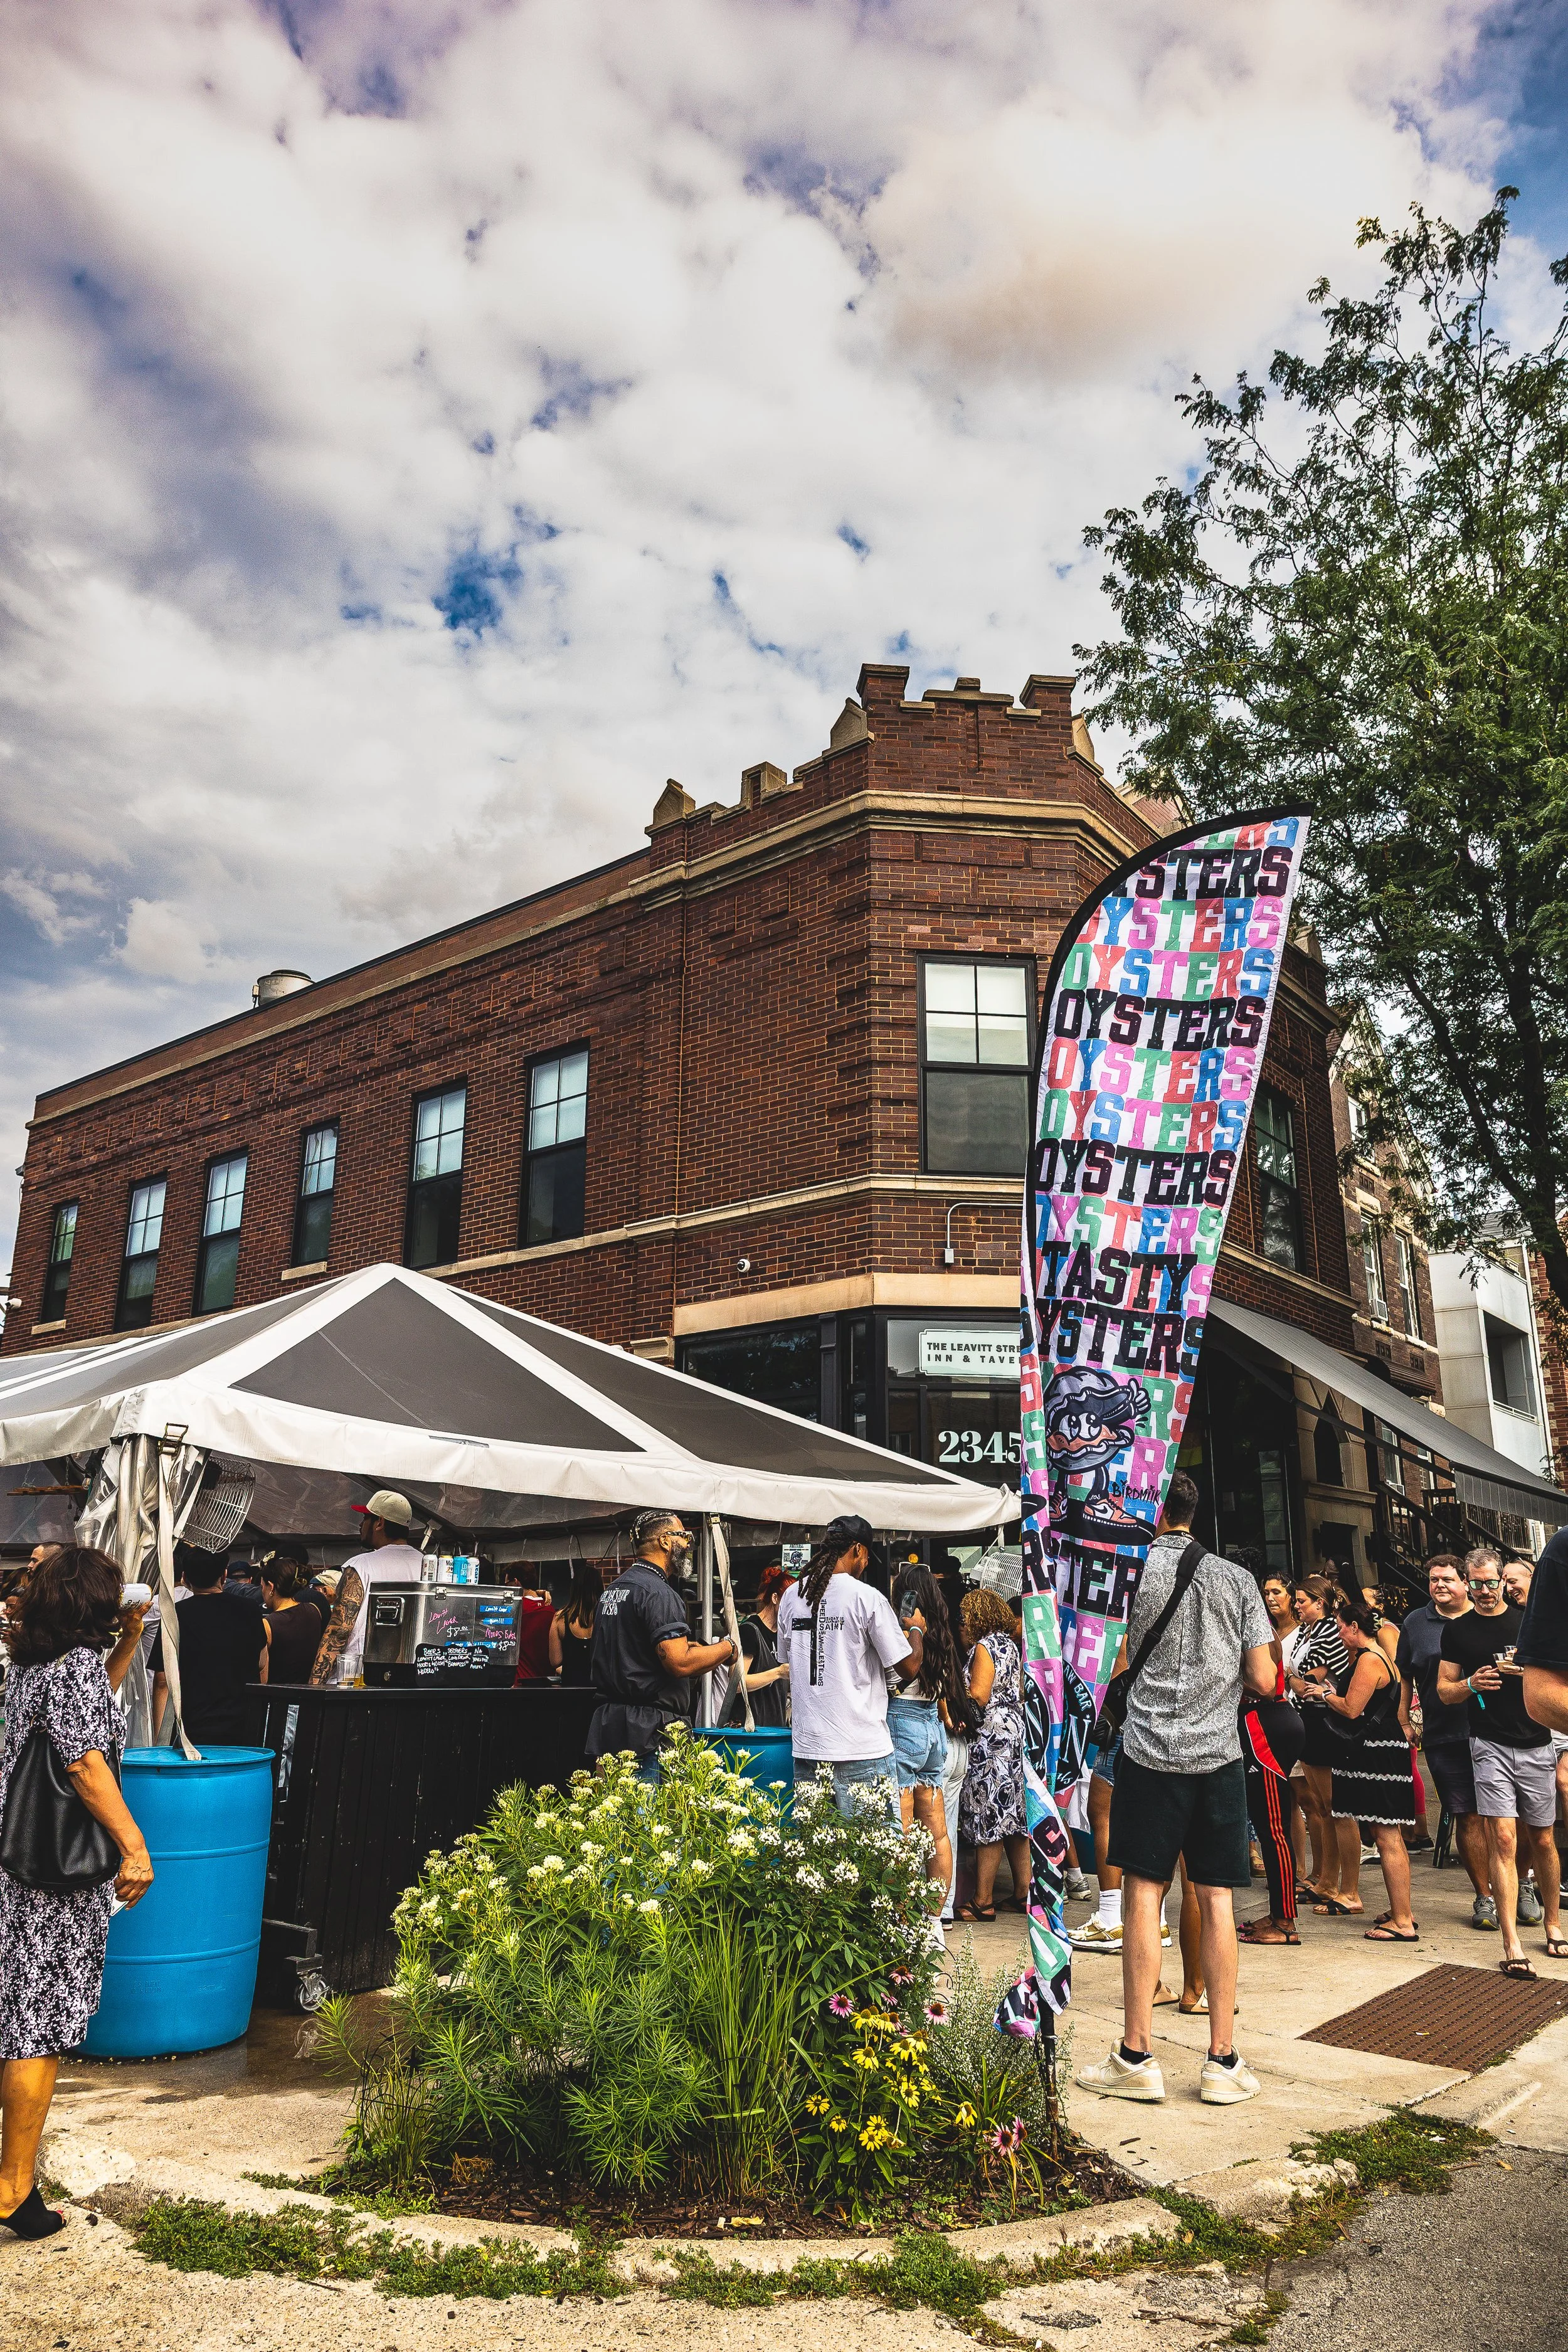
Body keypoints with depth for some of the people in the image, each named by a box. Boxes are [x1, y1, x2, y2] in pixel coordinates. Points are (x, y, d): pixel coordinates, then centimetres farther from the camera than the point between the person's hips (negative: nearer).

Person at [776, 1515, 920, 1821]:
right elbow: (908, 1667, -8)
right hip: (863, 1751, -5)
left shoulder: (791, 1597, 6)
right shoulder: (868, 1598, -11)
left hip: (806, 1747, 5)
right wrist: (916, 1629, 13)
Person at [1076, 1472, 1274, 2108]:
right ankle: (1223, 2061, 11)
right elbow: (1263, 1681, 5)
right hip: (1220, 1752, 3)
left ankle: (1137, 2057, 7)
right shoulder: (1237, 1579, 7)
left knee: (1143, 1894, 2)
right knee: (1217, 1900, 6)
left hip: (1151, 1750, -3)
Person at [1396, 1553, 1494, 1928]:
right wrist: (1404, 1722, 11)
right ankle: (1484, 1897, 13)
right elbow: (1403, 1676, 15)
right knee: (1468, 1817, 1)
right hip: (1445, 1738, 0)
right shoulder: (1416, 1623, 9)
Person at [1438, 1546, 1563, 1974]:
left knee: (1542, 1841, 11)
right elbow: (1444, 1690, 9)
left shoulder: (1529, 1622, 6)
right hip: (1490, 1745, -1)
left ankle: (1552, 1923, 32)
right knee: (1503, 1840, -10)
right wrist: (1471, 1685, -12)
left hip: (1535, 1744, 1)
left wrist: (1527, 1671, -14)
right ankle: (1512, 1946, -10)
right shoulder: (1457, 1629, 6)